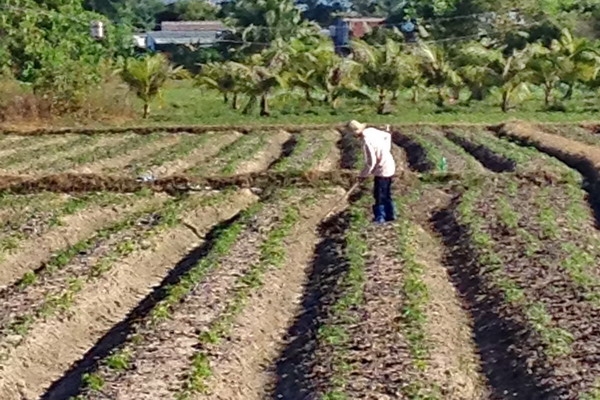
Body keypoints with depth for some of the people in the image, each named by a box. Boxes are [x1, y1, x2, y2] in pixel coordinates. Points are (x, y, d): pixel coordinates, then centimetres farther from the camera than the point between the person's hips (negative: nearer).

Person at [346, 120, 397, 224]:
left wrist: (364, 174, -9)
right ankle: (390, 214, 30)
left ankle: (379, 218, 7)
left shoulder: (366, 142, -26)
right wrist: (386, 151, 16)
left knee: (379, 196, 1)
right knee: (386, 194, 20)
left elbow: (371, 162, -23)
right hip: (389, 166, 9)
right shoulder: (372, 130, -1)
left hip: (382, 170, -9)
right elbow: (387, 135, 15)